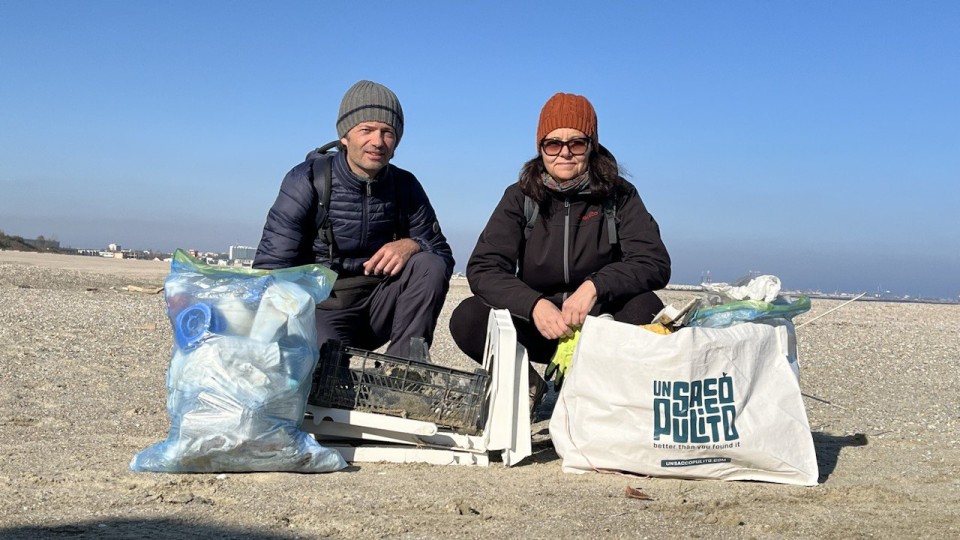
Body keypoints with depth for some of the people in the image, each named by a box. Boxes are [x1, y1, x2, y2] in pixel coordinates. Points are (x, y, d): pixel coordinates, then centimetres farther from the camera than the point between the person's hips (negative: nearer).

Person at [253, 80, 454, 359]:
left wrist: (412, 245, -21)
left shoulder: (405, 187, 2)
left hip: (379, 304, 5)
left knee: (430, 265, -21)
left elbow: (443, 256, 3)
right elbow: (271, 266, -14)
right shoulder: (308, 180, -9)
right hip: (323, 308, -5)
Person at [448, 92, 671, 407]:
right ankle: (527, 383, -1)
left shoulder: (619, 196, -5)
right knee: (467, 319, -25)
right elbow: (482, 269, -13)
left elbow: (655, 263, -14)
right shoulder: (520, 197, -3)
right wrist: (535, 305, -32)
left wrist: (595, 286, -33)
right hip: (537, 323, 1)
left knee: (644, 308, -31)